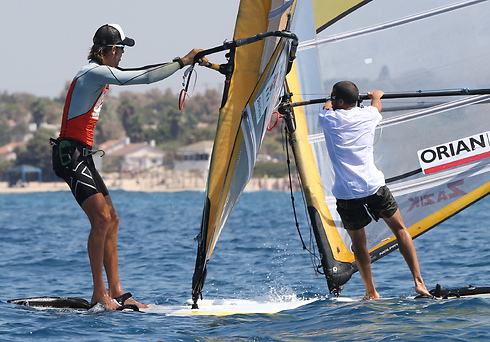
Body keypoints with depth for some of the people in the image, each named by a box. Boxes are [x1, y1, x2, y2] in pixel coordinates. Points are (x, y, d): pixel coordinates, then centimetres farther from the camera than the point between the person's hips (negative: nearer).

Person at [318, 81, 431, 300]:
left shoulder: (330, 119, -1)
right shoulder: (367, 115, 5)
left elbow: (326, 108, 27)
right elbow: (377, 104, 32)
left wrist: (332, 102, 51)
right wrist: (376, 95, 55)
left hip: (346, 193, -1)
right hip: (374, 187, 1)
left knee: (358, 242, 12)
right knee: (400, 229, 14)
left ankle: (371, 293, 14)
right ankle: (418, 281, 7)